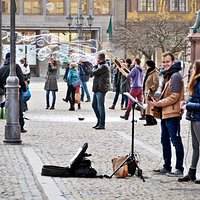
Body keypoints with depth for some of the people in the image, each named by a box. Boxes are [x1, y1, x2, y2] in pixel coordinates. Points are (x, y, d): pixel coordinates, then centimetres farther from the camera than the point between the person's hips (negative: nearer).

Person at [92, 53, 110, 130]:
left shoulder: (104, 66, -13)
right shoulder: (100, 66, 20)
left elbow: (94, 72, -16)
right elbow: (93, 73, 16)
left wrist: (95, 67, 3)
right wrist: (96, 66, 2)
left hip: (101, 89, -11)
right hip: (97, 89, 11)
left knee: (100, 107, -7)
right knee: (94, 105, 16)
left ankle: (102, 124, -4)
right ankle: (99, 121, 24)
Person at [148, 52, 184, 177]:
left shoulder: (175, 76, -13)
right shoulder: (166, 76, 17)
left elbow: (174, 97, -19)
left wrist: (158, 103, -17)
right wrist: (157, 94, 4)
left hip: (172, 114, -10)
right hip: (164, 114, 10)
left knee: (176, 142, -5)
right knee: (165, 141, 16)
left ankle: (179, 169, -2)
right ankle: (167, 167, 24)